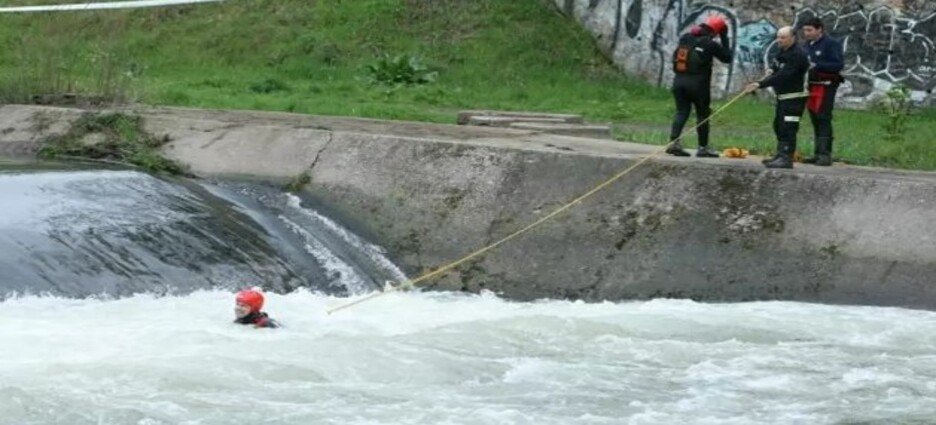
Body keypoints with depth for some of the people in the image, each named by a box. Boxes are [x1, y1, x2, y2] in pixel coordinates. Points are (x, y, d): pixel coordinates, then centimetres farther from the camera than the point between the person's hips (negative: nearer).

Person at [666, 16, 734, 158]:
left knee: (682, 111, 9)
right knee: (703, 114, 6)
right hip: (697, 83, -5)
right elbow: (727, 57, 1)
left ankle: (673, 142, -7)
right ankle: (702, 147, 8)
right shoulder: (710, 44, -9)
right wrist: (724, 38, 6)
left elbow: (675, 57, 17)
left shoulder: (685, 38, 7)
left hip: (679, 81, 5)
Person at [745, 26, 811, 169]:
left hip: (795, 97, -11)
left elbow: (782, 76, -28)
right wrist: (771, 70, -2)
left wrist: (760, 84, -33)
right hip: (782, 96, 11)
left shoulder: (797, 55, -21)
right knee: (779, 125, 16)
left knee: (788, 127, -15)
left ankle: (786, 158, -17)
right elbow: (775, 66, 25)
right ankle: (780, 155, 26)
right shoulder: (783, 51, 11)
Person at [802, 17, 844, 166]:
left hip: (825, 86, -8)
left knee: (823, 120, -12)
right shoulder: (808, 45, 16)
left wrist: (816, 65, -20)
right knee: (815, 120, 10)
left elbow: (839, 64, -16)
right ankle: (818, 154, 16)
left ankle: (825, 155, -12)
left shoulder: (831, 44, -9)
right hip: (811, 86, 8)